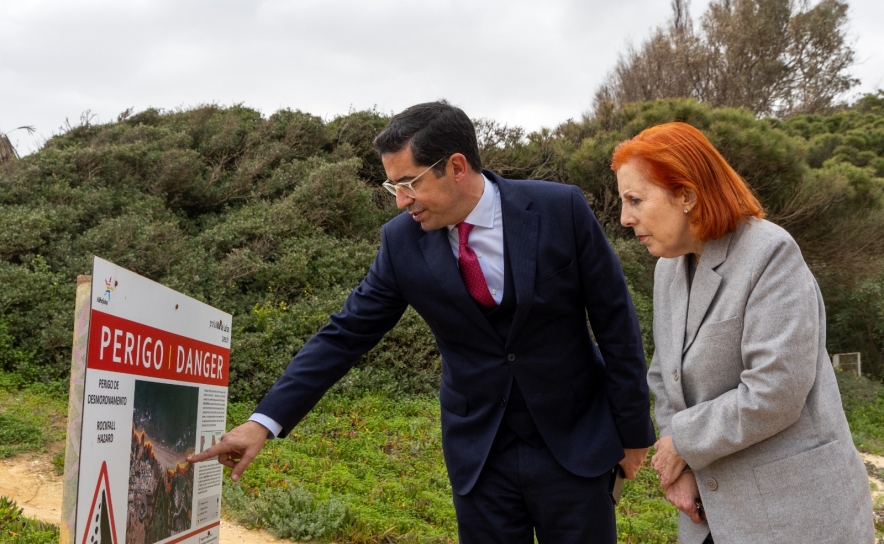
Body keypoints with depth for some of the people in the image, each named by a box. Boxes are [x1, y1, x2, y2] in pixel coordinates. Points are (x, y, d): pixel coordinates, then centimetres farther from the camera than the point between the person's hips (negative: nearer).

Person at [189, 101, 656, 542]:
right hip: (478, 454, 2)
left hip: (574, 444, -1)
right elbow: (345, 335, -3)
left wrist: (633, 433, -2)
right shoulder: (402, 241, -8)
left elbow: (616, 322, -7)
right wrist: (265, 422, -10)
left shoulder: (561, 209, -14)